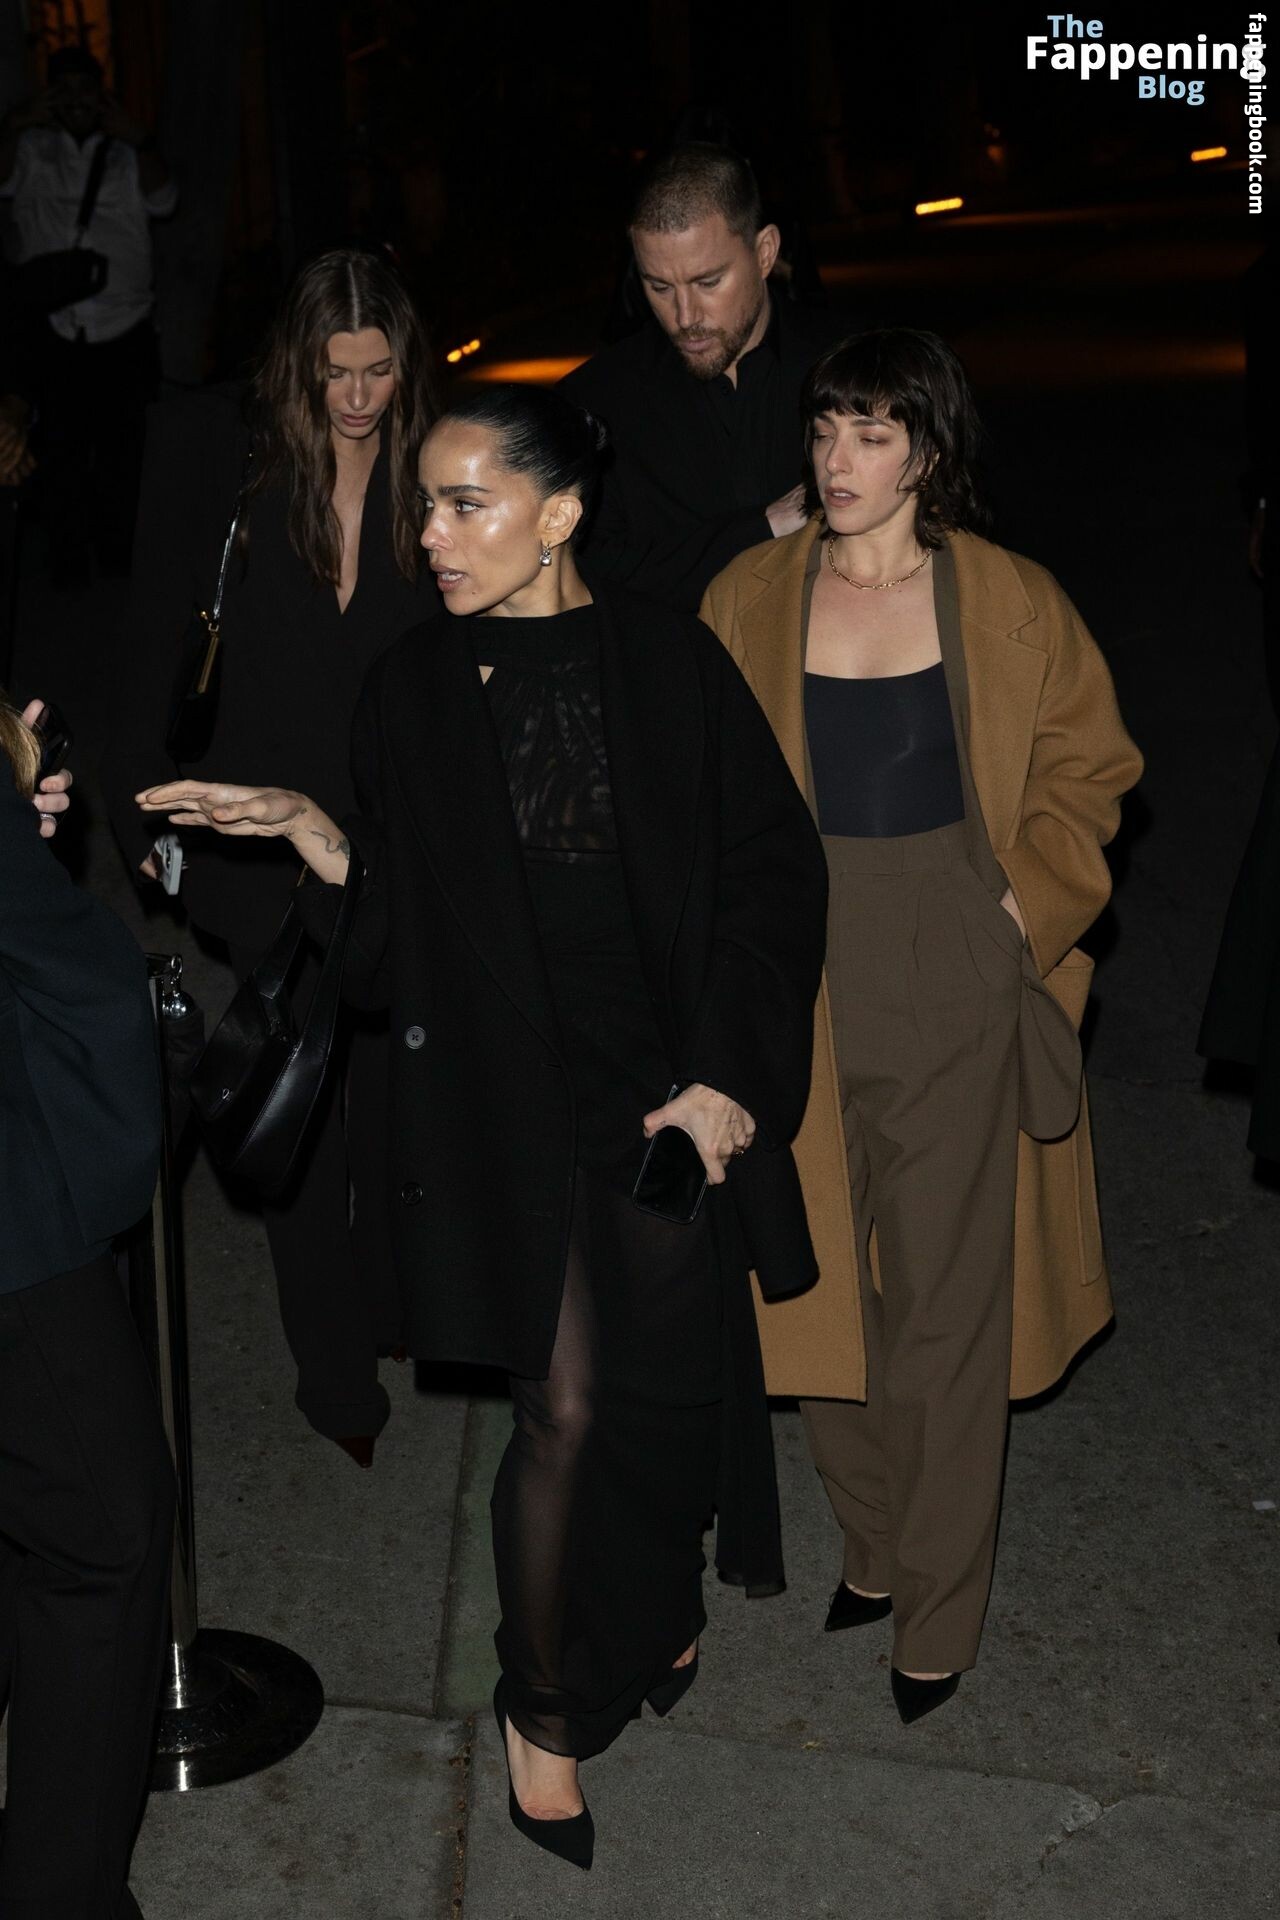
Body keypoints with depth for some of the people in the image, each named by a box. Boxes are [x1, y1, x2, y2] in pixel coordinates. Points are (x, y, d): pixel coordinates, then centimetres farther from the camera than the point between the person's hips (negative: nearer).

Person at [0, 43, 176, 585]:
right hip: (52, 334, 0)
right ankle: (69, 566, 13)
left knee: (119, 454, 8)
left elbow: (162, 201, -3)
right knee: (61, 454, 4)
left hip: (124, 334, 0)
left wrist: (136, 138, -9)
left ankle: (117, 560, 19)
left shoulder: (126, 154, 11)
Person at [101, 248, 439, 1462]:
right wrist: (143, 806, -5)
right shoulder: (228, 470, -6)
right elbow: (157, 643, -1)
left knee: (394, 1085, 14)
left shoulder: (429, 487, -1)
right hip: (269, 847, -1)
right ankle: (334, 1367, 22)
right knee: (299, 1106, 6)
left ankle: (394, 1301, 38)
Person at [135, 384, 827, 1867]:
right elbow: (402, 930, 3)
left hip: (671, 1088, 1)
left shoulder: (668, 663, -2)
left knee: (674, 1381, 9)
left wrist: (727, 1072, -7)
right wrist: (311, 833, -14)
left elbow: (772, 871, -2)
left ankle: (662, 1604, 39)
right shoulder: (412, 691, 2)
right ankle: (545, 1709, 20)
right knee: (564, 1401, 0)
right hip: (506, 1103, 0)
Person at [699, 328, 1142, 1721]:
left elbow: (1087, 767, 7)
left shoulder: (1008, 604, -1)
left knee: (946, 1295, 4)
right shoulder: (748, 599, 4)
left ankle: (937, 1616, 19)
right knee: (820, 1279, 11)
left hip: (955, 980, -2)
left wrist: (1027, 907, -5)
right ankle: (870, 1543, 33)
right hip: (798, 978, 2)